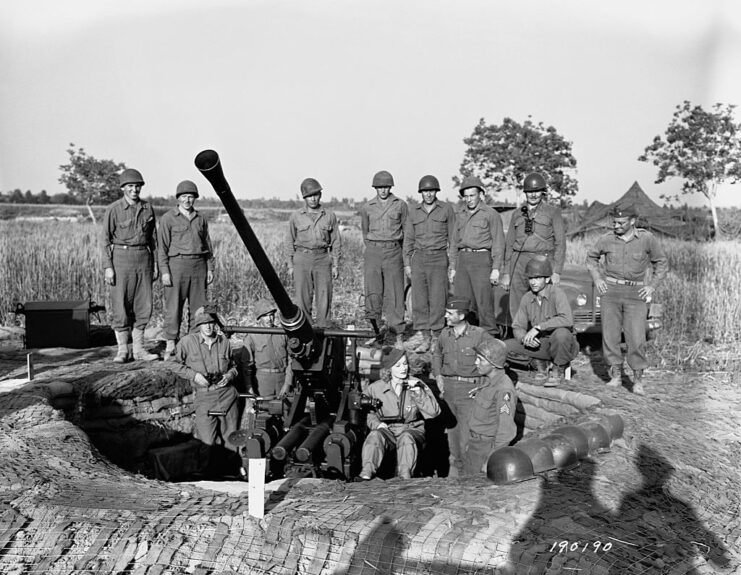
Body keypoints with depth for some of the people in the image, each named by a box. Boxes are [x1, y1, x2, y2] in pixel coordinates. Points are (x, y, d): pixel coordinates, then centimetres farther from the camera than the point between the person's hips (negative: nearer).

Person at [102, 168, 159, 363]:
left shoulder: (147, 208, 8)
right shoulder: (113, 209, -4)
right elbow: (106, 239, -4)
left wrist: (155, 264, 10)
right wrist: (108, 267, -11)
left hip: (143, 258, 4)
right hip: (121, 257, -4)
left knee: (143, 305, 4)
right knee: (120, 306, -2)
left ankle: (138, 349, 13)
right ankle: (122, 350, 6)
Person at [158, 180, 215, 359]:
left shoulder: (200, 218, 14)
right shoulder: (168, 218, 1)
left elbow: (207, 244, 18)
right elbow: (162, 247, -3)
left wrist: (210, 268, 12)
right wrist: (164, 271, -10)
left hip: (198, 265, 4)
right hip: (176, 264, -4)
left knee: (199, 306, 5)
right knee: (173, 306, -4)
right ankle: (170, 346, 1)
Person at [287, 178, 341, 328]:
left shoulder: (329, 216, 4)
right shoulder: (296, 216, 4)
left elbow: (336, 242, 7)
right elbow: (291, 242, 9)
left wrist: (335, 265, 2)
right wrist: (290, 265, 5)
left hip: (323, 259, 0)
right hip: (302, 259, 0)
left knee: (324, 297, -2)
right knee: (303, 297, 0)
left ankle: (322, 329, 5)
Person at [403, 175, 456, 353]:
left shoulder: (447, 210, 1)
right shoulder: (414, 211, 8)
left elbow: (453, 238, 3)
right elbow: (408, 238, 13)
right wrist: (407, 263, 8)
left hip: (439, 258, -3)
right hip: (419, 258, 3)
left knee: (437, 299, -4)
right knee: (419, 299, 0)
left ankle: (437, 338, 4)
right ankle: (425, 339, 6)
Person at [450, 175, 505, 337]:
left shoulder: (491, 214, 0)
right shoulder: (460, 215, 18)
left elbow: (498, 243, -4)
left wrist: (496, 269, -12)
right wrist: (453, 268, 15)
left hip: (481, 259, -5)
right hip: (462, 261, 5)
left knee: (483, 301, -10)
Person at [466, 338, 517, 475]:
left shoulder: (504, 390, -24)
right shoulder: (487, 381, 4)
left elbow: (506, 431, -24)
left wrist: (491, 460, -23)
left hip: (488, 447, -9)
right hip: (475, 444, 9)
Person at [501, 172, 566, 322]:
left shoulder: (553, 212, 6)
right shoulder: (517, 214, 16)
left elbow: (560, 243, 1)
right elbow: (509, 244, 17)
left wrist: (557, 271, -8)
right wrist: (506, 273, 11)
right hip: (519, 264, 4)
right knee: (516, 309, -1)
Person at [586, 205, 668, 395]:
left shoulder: (647, 238, -4)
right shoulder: (606, 239, -1)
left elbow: (662, 262, 9)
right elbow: (591, 256, 17)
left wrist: (652, 286, 0)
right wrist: (597, 279, 6)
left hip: (636, 293, -2)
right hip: (610, 290, 2)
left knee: (636, 338, -7)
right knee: (610, 335, 1)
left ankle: (638, 380, 5)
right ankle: (616, 375, 15)